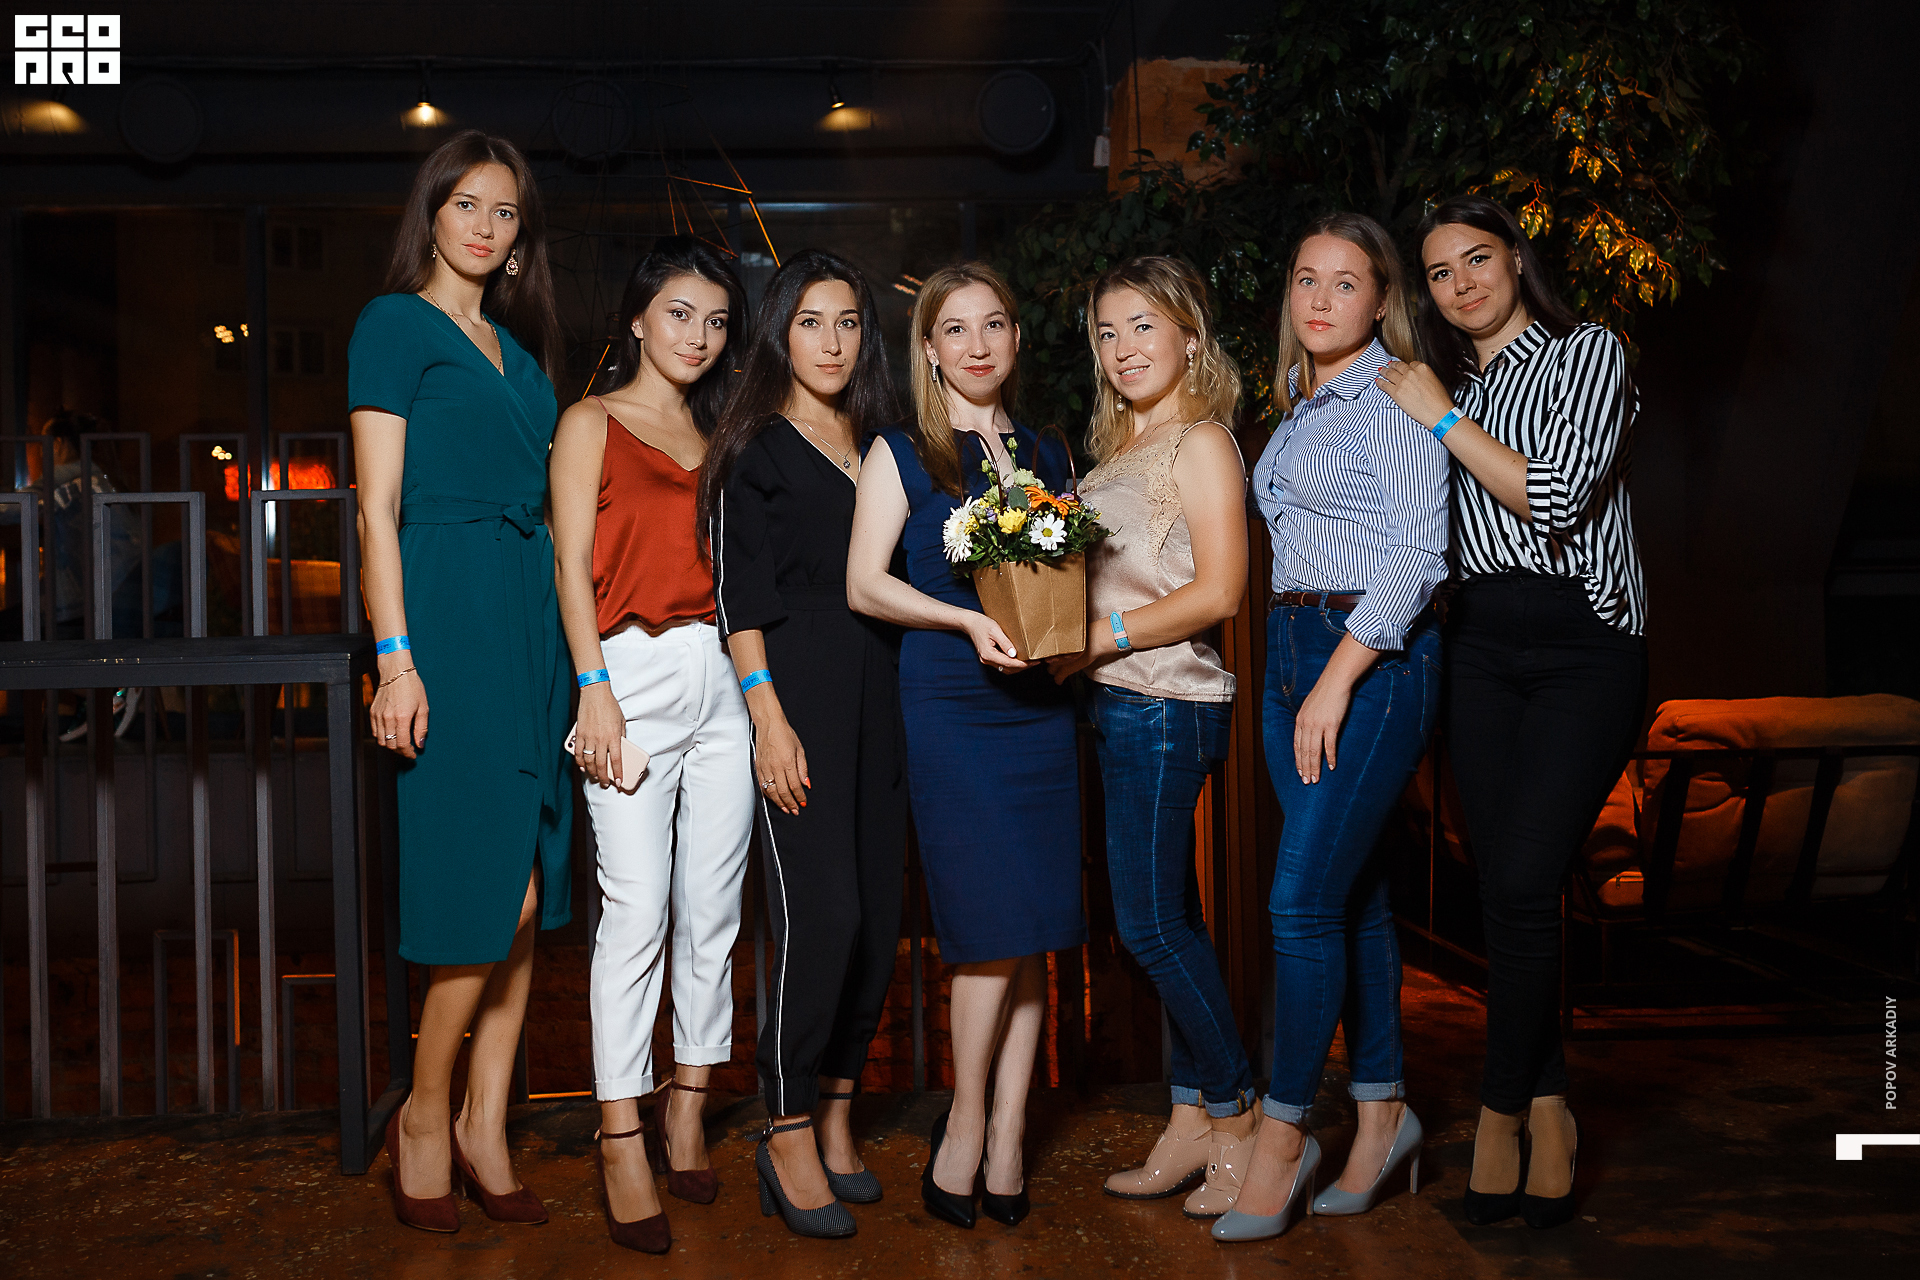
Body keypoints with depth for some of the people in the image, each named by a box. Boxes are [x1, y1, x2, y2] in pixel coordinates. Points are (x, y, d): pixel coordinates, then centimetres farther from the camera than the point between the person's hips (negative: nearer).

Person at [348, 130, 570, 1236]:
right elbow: (379, 508, -6)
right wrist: (397, 657, -14)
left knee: (523, 894, 6)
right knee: (496, 891, -8)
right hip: (450, 613, -7)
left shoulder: (518, 347, 21)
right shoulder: (396, 324, 1)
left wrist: (569, 654, 12)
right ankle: (426, 1120, 12)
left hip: (529, 617, 7)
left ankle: (485, 1124, 17)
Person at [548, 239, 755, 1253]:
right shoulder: (592, 422, 6)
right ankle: (622, 1144, -2)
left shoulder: (717, 436, 19)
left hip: (725, 679, 5)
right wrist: (595, 689, -11)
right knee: (637, 907, -8)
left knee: (713, 907, 4)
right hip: (636, 673, -5)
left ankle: (688, 1112, 17)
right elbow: (572, 566, -2)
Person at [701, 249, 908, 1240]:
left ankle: (835, 1121, 18)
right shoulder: (756, 448, 2)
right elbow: (739, 594, -5)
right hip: (798, 695, -6)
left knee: (879, 914, 5)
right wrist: (769, 719, -14)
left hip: (881, 694, 6)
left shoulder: (879, 445, 18)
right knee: (820, 913, -11)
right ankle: (789, 1137, 1)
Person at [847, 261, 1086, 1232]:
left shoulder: (1047, 457, 16)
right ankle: (966, 1124, 10)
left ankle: (1007, 1138, 13)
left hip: (1039, 706, 4)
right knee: (995, 926, -9)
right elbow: (865, 584, -4)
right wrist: (967, 619, -17)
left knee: (1032, 932, 2)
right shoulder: (901, 454, 4)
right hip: (947, 705, -4)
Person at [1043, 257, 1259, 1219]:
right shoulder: (1115, 452, 18)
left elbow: (1218, 590, -15)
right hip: (1119, 706, 8)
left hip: (1165, 704, -8)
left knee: (1150, 921, -6)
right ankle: (1192, 1125, 19)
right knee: (1167, 918, 11)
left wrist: (1099, 639, -16)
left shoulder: (1200, 443, -6)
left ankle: (1239, 1119, 9)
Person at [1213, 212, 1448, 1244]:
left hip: (1374, 659, -8)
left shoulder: (1395, 395, -7)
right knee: (1353, 894, 11)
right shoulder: (1300, 406, 17)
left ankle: (1283, 1132, 0)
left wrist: (1337, 681, -18)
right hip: (1293, 651, 8)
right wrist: (1300, 676, 12)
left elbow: (1416, 553, -15)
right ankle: (1382, 1115, 20)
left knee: (1304, 898, -11)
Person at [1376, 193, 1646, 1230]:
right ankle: (1549, 1112, 14)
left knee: (1524, 882, -14)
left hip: (1584, 645, -5)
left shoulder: (1589, 355, 2)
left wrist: (1445, 420, -9)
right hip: (1478, 647, 5)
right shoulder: (1447, 389, 17)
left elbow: (1558, 496, -13)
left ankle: (1502, 1109, 1)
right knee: (1505, 886, 3)